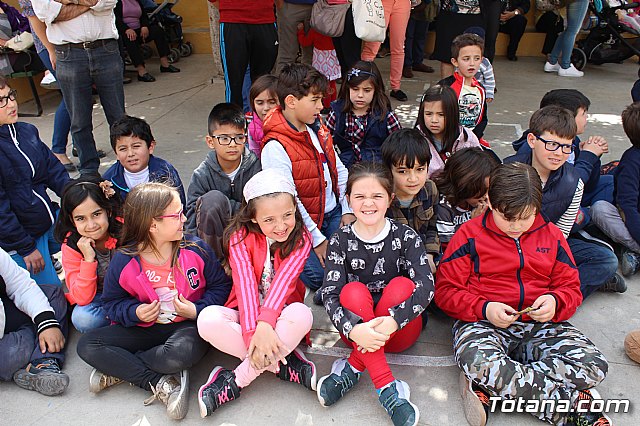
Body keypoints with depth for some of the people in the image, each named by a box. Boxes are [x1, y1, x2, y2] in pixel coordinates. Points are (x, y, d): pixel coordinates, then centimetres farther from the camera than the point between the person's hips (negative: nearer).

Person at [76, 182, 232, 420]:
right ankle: (160, 384, -21)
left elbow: (220, 286, -1)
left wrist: (197, 310, -16)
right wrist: (134, 312, -16)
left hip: (187, 325, -2)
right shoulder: (123, 261, -8)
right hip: (145, 328, 3)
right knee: (87, 345, -16)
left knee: (182, 352, -38)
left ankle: (120, 369, -10)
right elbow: (112, 301, 4)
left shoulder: (196, 249, -9)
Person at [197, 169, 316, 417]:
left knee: (301, 314, -35)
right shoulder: (240, 237, -9)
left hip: (280, 315, 0)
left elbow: (283, 280, -23)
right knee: (208, 320, -30)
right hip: (246, 316, 1)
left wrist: (265, 323, -38)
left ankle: (237, 381, -23)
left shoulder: (300, 239, -8)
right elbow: (245, 284, -22)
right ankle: (286, 366, -22)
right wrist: (252, 333, -36)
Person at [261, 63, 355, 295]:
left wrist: (348, 210, 3)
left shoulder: (318, 128, 6)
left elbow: (339, 169, 12)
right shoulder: (275, 147, -20)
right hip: (303, 223, -6)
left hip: (334, 213, 7)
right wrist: (317, 239, -17)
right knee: (320, 275, -16)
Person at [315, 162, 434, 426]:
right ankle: (387, 390, -32)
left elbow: (426, 287, -20)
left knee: (402, 285, -27)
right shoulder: (341, 241, -5)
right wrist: (354, 329, -36)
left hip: (400, 330, 0)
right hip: (356, 331, 0)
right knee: (354, 290, -29)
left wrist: (392, 322, -38)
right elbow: (330, 294, -16)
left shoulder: (406, 237, -6)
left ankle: (353, 368, -22)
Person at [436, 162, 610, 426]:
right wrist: (484, 308, -17)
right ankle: (576, 403, -23)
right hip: (484, 323, -3)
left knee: (594, 365, -24)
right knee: (478, 362, -38)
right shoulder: (470, 235, 1)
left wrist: (555, 301, -7)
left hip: (541, 325, 4)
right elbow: (446, 290, -1)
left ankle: (488, 390, -25)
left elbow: (571, 288, 18)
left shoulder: (551, 236, 12)